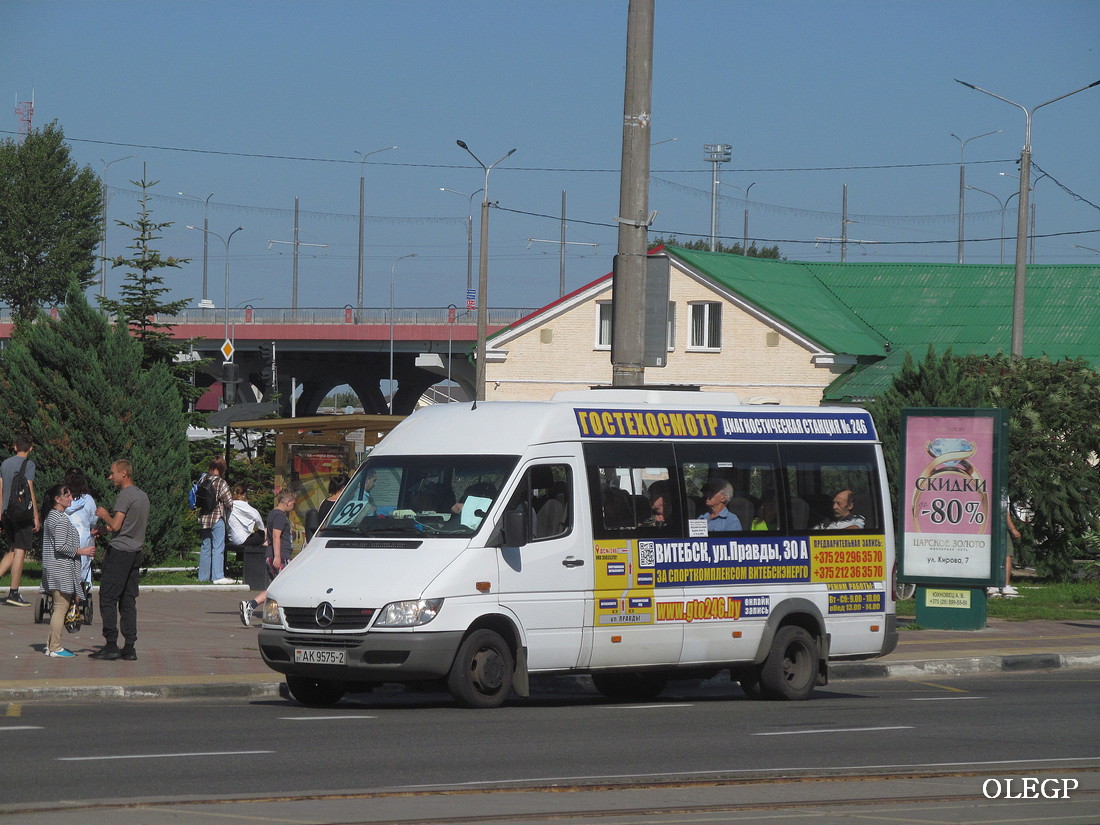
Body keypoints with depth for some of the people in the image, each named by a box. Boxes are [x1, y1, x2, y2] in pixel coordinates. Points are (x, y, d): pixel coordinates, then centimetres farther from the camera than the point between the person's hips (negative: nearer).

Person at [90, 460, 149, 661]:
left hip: (119, 552, -8)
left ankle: (111, 645, -9)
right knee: (128, 601, 8)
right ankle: (129, 647, 5)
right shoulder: (143, 496, 15)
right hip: (136, 552, 8)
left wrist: (105, 515, 2)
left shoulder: (124, 496, -12)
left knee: (108, 598, -5)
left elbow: (116, 525, -18)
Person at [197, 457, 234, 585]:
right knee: (218, 548, -4)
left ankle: (203, 575, 17)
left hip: (203, 518, 6)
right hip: (217, 519, -6)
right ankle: (217, 576, -8)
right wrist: (229, 512, 9)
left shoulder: (202, 481, 5)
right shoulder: (220, 483, -12)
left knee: (205, 547, 13)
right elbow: (229, 501, -11)